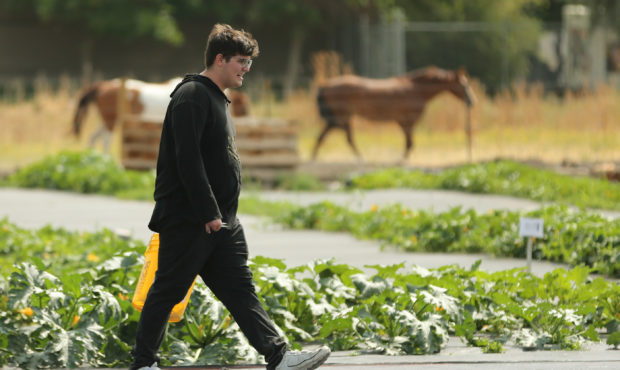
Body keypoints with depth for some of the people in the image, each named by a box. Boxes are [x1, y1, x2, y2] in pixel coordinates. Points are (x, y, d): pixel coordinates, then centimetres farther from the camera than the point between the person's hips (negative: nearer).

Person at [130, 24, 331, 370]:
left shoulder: (217, 99, 19)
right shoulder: (192, 96, -13)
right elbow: (187, 158, -21)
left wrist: (220, 213, 20)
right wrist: (208, 213, -23)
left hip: (221, 223, 9)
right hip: (186, 221, -9)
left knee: (241, 289, 2)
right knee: (168, 291, 0)